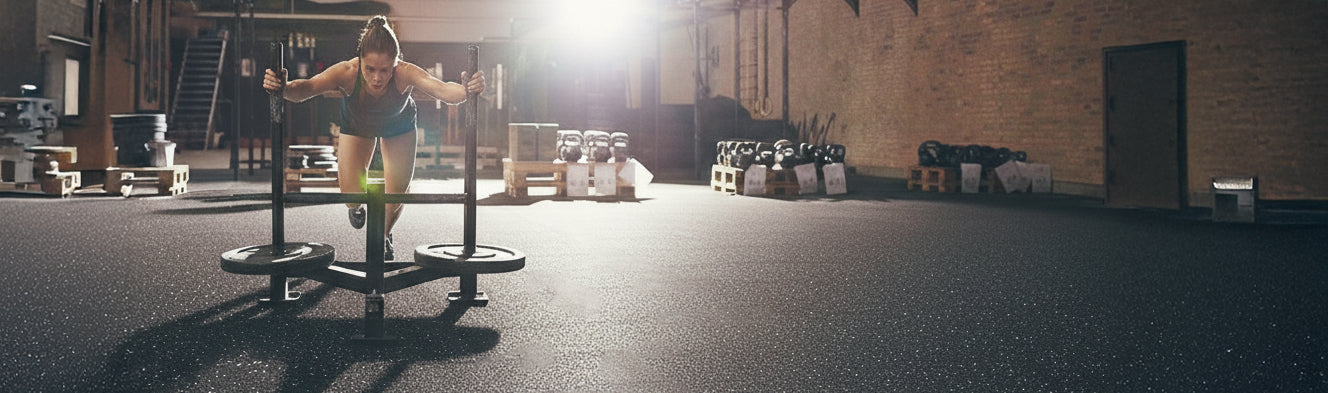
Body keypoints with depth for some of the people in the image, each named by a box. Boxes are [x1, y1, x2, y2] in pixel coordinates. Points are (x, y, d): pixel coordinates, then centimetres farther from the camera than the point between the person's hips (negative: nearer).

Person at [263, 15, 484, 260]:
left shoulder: (405, 74, -43)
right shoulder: (347, 72, -41)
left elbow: (441, 89, -59)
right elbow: (308, 87, -53)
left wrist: (466, 90, -80)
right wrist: (284, 88, -74)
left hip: (398, 125, 0)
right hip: (357, 125, 0)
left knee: (398, 192, 0)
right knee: (352, 195, -4)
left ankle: (383, 237, 35)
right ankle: (356, 206, 38)